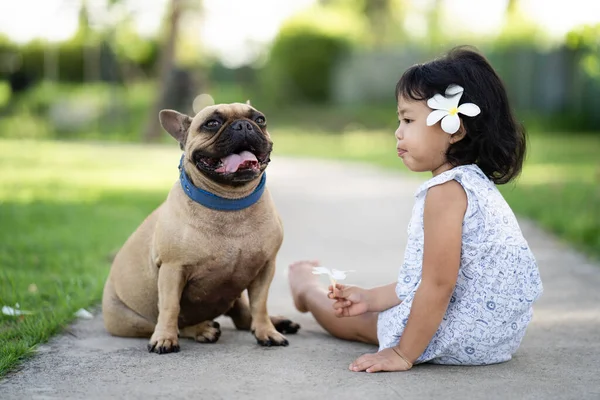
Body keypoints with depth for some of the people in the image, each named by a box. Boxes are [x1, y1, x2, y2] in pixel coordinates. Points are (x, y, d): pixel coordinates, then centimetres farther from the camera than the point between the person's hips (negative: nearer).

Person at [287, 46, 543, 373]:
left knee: (359, 322, 15)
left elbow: (438, 284, -27)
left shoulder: (445, 191, -23)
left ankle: (307, 288, 43)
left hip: (465, 339, -9)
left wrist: (404, 353, -20)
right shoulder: (476, 183, 10)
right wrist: (371, 298, 14)